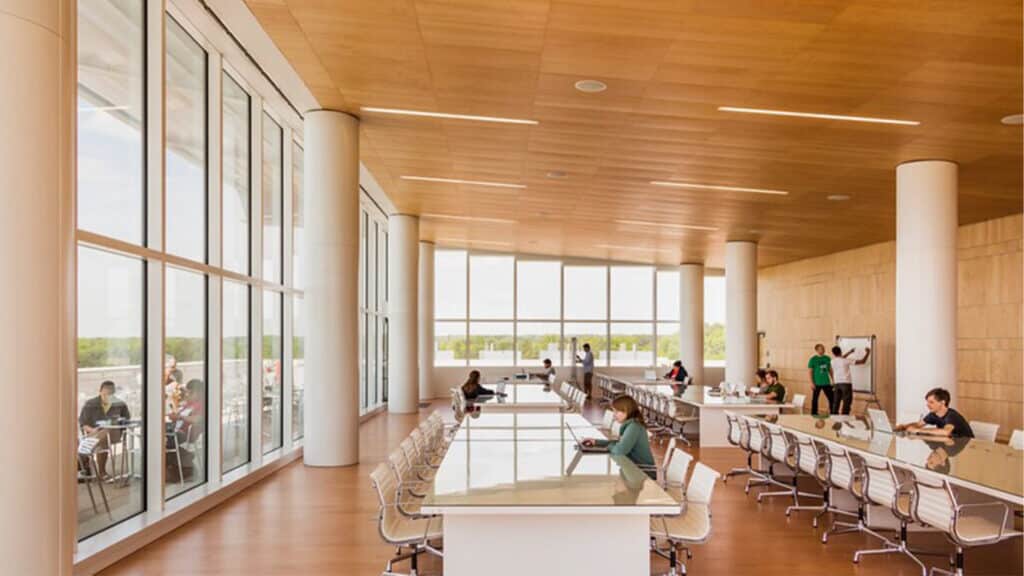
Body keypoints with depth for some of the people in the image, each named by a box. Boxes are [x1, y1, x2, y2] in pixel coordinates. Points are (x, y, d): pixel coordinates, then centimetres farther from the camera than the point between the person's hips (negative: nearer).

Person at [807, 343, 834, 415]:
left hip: (826, 382, 4)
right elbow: (809, 371, -7)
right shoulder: (813, 359, -6)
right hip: (817, 383, -4)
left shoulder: (827, 358, 8)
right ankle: (814, 414, 13)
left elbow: (830, 370, 15)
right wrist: (811, 382, -13)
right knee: (815, 398, 3)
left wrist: (833, 380, 12)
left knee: (832, 398, 4)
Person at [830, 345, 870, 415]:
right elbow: (862, 361, -7)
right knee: (846, 404, -1)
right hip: (846, 384, -5)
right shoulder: (846, 361, -12)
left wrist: (849, 352, 35)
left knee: (836, 403, 11)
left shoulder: (833, 361, 4)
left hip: (837, 384, 5)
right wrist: (867, 353, 9)